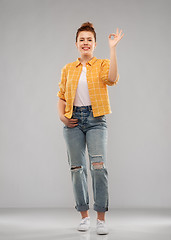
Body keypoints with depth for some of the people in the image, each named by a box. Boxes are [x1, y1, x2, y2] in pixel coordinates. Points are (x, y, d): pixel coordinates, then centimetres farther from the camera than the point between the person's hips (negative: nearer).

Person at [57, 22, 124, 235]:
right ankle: (84, 216, 17)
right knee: (77, 168, 4)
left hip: (96, 120, -3)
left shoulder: (102, 65, 6)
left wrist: (112, 48, -16)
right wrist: (61, 115, -1)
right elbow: (61, 96, 16)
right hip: (73, 121, 3)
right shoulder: (67, 69, 13)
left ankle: (101, 219, -5)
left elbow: (112, 78, -17)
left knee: (98, 166, -14)